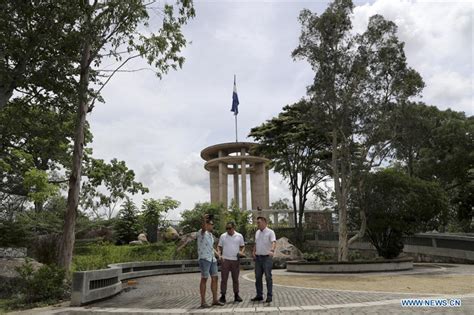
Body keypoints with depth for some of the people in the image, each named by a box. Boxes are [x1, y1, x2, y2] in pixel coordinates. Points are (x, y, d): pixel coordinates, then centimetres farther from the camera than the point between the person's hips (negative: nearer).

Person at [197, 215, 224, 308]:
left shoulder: (211, 235, 18)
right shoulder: (201, 233, -7)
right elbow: (203, 227, -32)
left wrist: (218, 255, 20)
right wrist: (204, 219, -49)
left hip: (212, 259, 8)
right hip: (204, 259, -8)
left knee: (214, 278, 8)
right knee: (204, 279, -4)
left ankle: (215, 300, 17)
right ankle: (203, 301, 2)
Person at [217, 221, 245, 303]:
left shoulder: (239, 236, 4)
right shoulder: (223, 236, 3)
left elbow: (242, 246, 12)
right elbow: (219, 246, 8)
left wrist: (241, 252, -7)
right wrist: (219, 254, -8)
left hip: (235, 260, 1)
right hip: (225, 260, -1)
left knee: (235, 278, 9)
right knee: (224, 278, 0)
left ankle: (236, 295, 19)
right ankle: (223, 296, 7)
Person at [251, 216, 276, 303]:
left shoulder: (270, 232, -10)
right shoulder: (257, 232, 12)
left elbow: (274, 242, -25)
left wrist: (272, 250, -43)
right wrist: (253, 252, 6)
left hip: (267, 258, -7)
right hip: (258, 258, 7)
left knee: (268, 277, -2)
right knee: (258, 277, 10)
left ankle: (269, 296, 7)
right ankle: (259, 295, 20)